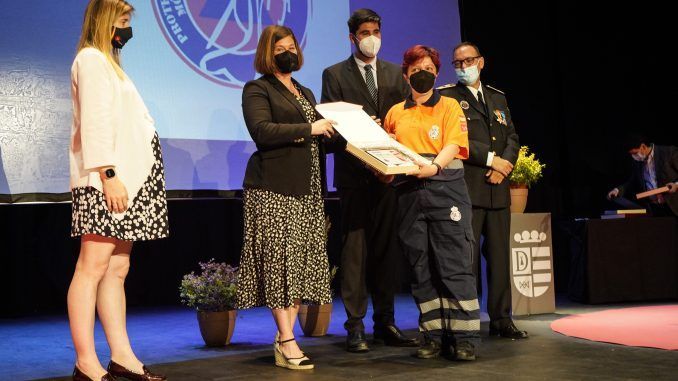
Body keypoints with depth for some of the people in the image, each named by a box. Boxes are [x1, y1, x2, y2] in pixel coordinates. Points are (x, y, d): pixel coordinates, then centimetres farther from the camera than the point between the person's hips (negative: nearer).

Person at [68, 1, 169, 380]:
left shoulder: (109, 63, 25)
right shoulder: (91, 58, -2)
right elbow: (94, 122, -13)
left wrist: (121, 177, 13)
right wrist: (108, 174, -21)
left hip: (127, 179, 9)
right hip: (105, 181, -9)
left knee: (117, 269, 6)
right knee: (93, 266, -10)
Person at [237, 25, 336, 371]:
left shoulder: (305, 93, 25)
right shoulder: (257, 89, 1)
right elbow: (262, 131, -14)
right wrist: (308, 129, -14)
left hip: (308, 189, 7)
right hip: (274, 188, -7)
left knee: (302, 260, 2)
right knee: (280, 258, -8)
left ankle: (285, 336, 7)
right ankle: (287, 341, -4)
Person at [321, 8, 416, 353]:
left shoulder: (395, 74, 16)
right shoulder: (335, 75, 6)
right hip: (354, 172, -3)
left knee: (387, 247, 6)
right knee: (355, 248, -3)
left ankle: (385, 322, 14)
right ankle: (355, 326, 1)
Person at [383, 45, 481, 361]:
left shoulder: (449, 106, 9)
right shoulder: (396, 113, 18)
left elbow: (454, 145, -4)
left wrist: (434, 166, -24)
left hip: (445, 189, -3)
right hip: (409, 194, 3)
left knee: (454, 265, -7)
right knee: (421, 268, 3)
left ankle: (464, 337, -3)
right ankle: (434, 336, 10)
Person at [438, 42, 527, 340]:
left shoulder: (498, 98, 22)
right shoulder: (446, 97, 3)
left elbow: (512, 137, 17)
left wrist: (505, 163, -3)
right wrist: (490, 158, -10)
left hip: (498, 189, 5)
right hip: (466, 189, -5)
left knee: (499, 256, 6)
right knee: (467, 256, -6)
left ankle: (501, 319, 13)